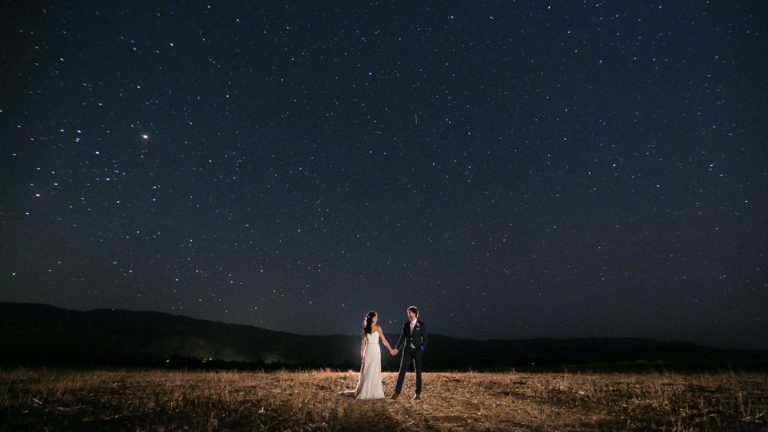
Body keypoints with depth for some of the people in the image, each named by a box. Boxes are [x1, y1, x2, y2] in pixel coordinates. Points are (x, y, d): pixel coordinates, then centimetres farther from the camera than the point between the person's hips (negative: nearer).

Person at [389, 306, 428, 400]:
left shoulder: (421, 325, -3)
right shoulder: (406, 324, 6)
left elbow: (425, 338, -2)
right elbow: (402, 338, 6)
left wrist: (422, 348, -16)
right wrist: (397, 348, -5)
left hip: (417, 351, -3)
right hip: (407, 351, 3)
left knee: (418, 372, 6)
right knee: (401, 371, -1)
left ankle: (418, 393, 18)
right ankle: (396, 392, 3)